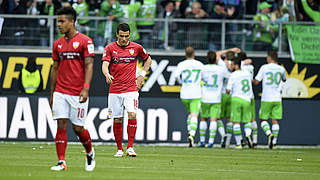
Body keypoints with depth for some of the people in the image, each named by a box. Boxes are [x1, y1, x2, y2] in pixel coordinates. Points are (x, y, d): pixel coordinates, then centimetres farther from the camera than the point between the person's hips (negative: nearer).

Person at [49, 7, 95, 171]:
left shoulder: (85, 41, -5)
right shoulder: (58, 44, 11)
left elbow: (89, 66, -10)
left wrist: (86, 88, -21)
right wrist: (52, 93, 16)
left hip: (78, 94, -4)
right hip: (60, 92, 4)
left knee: (78, 128, 1)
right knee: (61, 125, -5)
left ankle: (90, 152, 28)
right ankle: (61, 162, -5)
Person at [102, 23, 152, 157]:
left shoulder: (136, 48, 5)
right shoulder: (110, 48, 1)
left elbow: (148, 60, 22)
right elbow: (105, 64, -13)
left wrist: (142, 75, 10)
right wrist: (107, 74, -35)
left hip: (131, 89, 0)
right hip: (114, 90, 0)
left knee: (132, 115, -18)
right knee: (117, 120, 3)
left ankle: (130, 147, -13)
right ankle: (119, 149, 15)